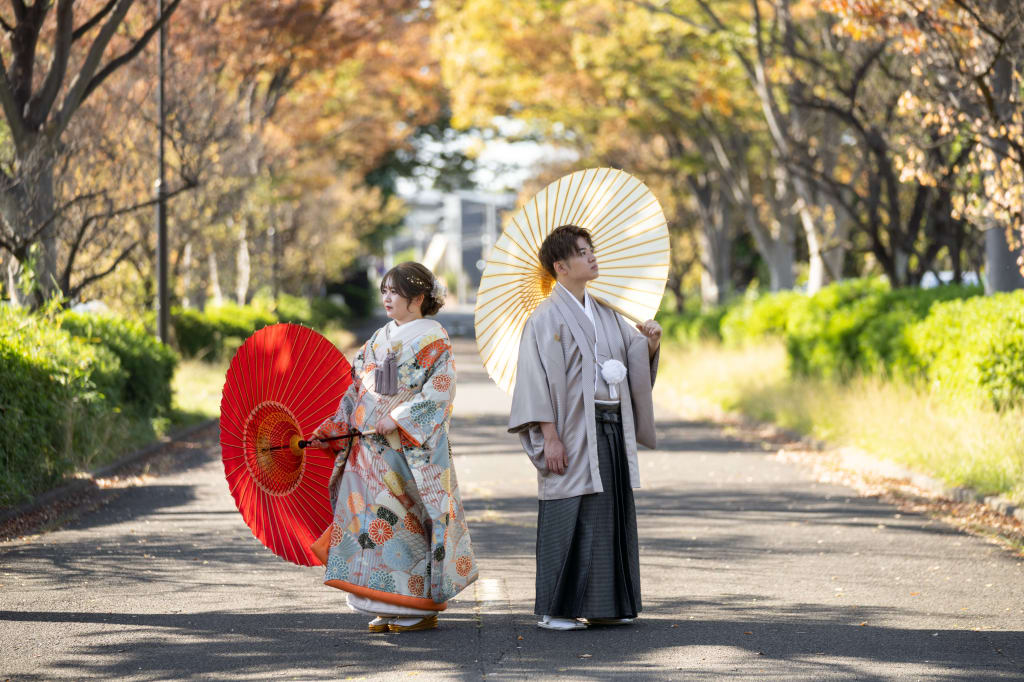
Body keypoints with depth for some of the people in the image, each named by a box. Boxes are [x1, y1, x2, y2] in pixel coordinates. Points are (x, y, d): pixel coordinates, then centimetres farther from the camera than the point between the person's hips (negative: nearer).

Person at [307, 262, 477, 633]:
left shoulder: (433, 339, -5)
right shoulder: (379, 340, 16)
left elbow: (439, 391, -15)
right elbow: (357, 392, 19)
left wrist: (398, 420, -21)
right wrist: (329, 429, 11)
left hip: (414, 447, -7)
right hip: (371, 447, 7)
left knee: (406, 521, -6)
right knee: (374, 520, 3)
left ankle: (422, 607, 2)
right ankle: (389, 610, 9)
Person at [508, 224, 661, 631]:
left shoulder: (603, 313, 15)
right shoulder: (548, 317, -7)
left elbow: (634, 363, 17)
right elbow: (539, 379, -13)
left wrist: (649, 345, -5)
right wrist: (549, 437, -19)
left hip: (612, 428, 7)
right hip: (574, 432, -7)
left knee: (611, 516, 8)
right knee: (569, 518, -5)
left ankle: (603, 606, 15)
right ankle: (555, 610, 1)